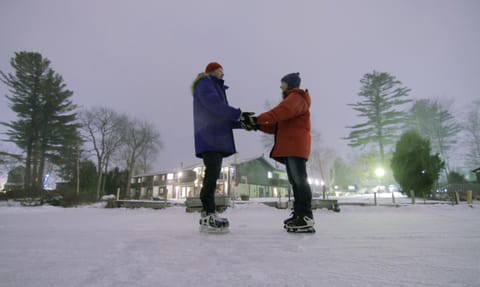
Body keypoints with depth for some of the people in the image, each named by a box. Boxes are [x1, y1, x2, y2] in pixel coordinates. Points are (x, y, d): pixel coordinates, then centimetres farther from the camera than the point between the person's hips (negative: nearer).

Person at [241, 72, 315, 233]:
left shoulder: (296, 97, 2)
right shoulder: (290, 100, 33)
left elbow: (282, 111, -22)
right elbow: (277, 126, 24)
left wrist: (258, 119, -28)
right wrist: (257, 125, 11)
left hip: (296, 146, -10)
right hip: (290, 147, 10)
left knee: (299, 180, -16)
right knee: (295, 181, 7)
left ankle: (306, 218, -19)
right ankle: (298, 215, 9)